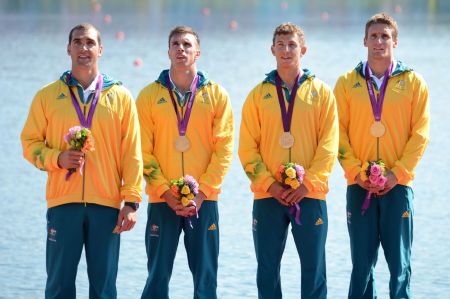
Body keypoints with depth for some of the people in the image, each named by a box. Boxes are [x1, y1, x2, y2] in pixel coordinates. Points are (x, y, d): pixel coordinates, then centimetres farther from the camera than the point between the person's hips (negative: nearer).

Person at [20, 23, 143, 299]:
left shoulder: (121, 97, 6)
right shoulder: (48, 96, 7)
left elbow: (132, 153, 4)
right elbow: (30, 142, 8)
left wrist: (131, 201, -3)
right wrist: (57, 159, -12)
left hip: (106, 204, 0)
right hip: (63, 202, 0)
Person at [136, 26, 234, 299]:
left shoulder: (216, 95, 4)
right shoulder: (150, 96, 3)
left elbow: (224, 148, -1)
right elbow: (143, 151, -1)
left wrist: (202, 193, -10)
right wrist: (166, 193, -10)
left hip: (203, 200, 0)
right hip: (162, 201, 0)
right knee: (158, 276, 1)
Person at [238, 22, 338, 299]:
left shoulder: (321, 92, 4)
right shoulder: (259, 95, 6)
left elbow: (329, 145, -2)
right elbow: (247, 147, 1)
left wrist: (307, 184, -12)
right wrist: (269, 185, -10)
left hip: (310, 194, -1)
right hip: (268, 196, 1)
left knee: (314, 268, 1)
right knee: (267, 269, 4)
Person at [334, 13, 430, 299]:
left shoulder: (412, 82, 3)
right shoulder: (348, 82, 6)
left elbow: (420, 133, -1)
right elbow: (338, 132, 2)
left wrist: (397, 173, -10)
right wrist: (357, 172, -9)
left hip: (397, 184, -1)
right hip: (359, 186, 1)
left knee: (400, 261, -1)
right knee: (362, 261, 2)